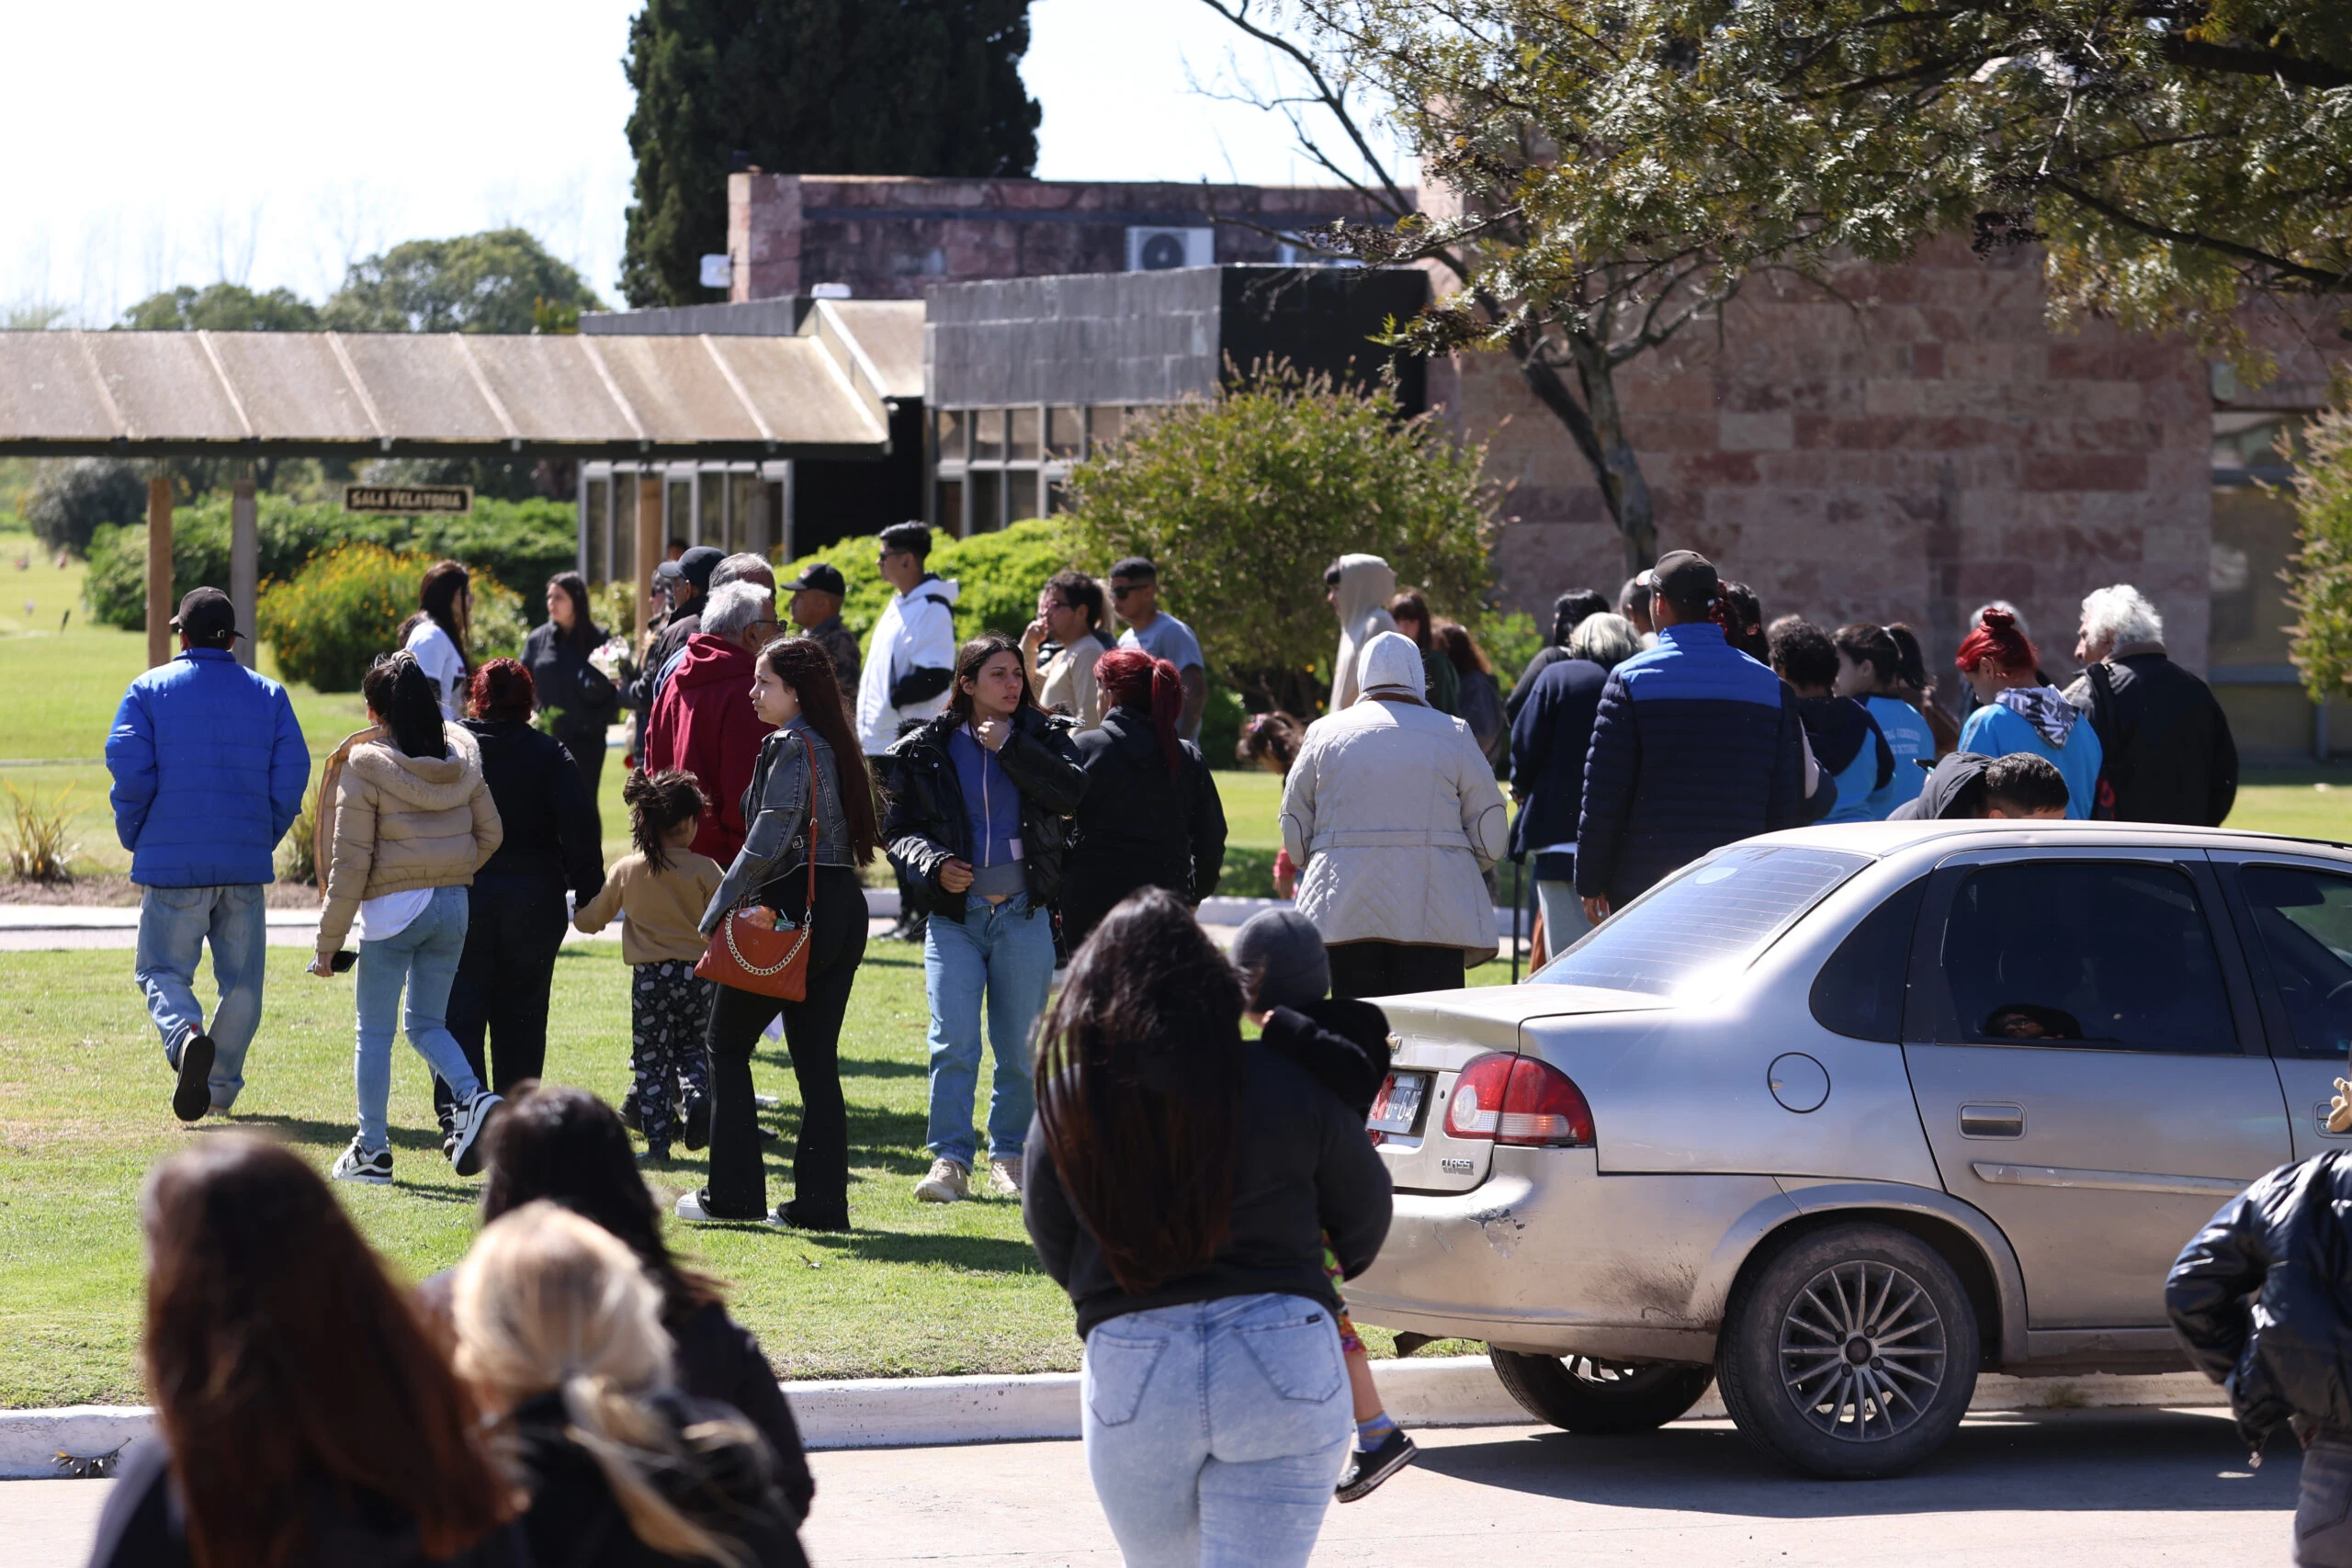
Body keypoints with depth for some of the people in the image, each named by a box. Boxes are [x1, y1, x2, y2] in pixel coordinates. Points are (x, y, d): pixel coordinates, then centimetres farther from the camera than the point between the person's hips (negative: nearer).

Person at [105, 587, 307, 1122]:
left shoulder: (149, 690, 1)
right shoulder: (268, 695, 7)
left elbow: (127, 763, -9)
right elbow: (293, 771, 0)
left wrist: (134, 838, 5)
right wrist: (266, 837, 12)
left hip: (172, 858, -2)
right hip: (246, 864, 2)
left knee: (163, 970, 3)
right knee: (241, 978, 13)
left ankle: (186, 1037, -27)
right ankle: (222, 1085, 15)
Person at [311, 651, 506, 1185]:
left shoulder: (366, 766, -11)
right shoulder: (461, 757, 4)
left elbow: (350, 864, -11)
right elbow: (491, 833, 11)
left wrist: (328, 942, -5)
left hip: (392, 908, -5)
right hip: (453, 904, 5)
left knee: (375, 1032, 7)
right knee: (426, 1023, 17)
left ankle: (372, 1150, 10)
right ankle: (473, 1097, -9)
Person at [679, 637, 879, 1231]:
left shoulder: (790, 748, -13)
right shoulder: (832, 744, 14)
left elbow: (768, 841, -21)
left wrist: (717, 912, -14)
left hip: (792, 910, -8)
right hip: (843, 910, 8)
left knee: (727, 1045, 4)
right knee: (816, 1060, 9)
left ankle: (733, 1193, 2)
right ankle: (821, 1200, 7)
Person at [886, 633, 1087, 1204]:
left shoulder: (1043, 736, 6)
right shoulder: (925, 751, 6)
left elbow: (1071, 793, -13)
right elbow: (898, 830, 8)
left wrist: (1009, 746, -11)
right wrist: (933, 865, -11)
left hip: (1023, 918, 1)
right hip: (954, 917, -1)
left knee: (1020, 1048, 5)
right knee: (952, 1043, -12)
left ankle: (1009, 1154, 19)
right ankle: (950, 1160, -9)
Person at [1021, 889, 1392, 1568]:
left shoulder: (1066, 1107, -1)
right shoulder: (1286, 1085, -2)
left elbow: (1056, 1253, 11)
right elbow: (1365, 1217, 12)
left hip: (1129, 1370, 1)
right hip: (1283, 1360, -1)